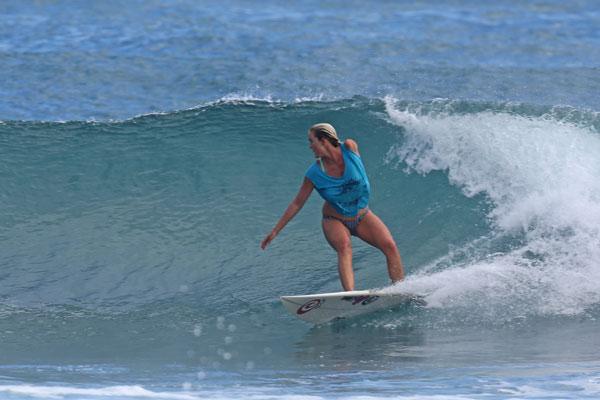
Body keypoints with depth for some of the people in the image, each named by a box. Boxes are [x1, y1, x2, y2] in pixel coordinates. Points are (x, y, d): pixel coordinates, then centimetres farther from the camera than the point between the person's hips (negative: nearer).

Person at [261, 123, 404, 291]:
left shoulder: (350, 147, -18)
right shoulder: (314, 173, -17)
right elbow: (297, 204, -8)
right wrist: (275, 231, -7)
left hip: (362, 217, 2)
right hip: (335, 220, -2)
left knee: (390, 246, -17)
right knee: (344, 247, -32)